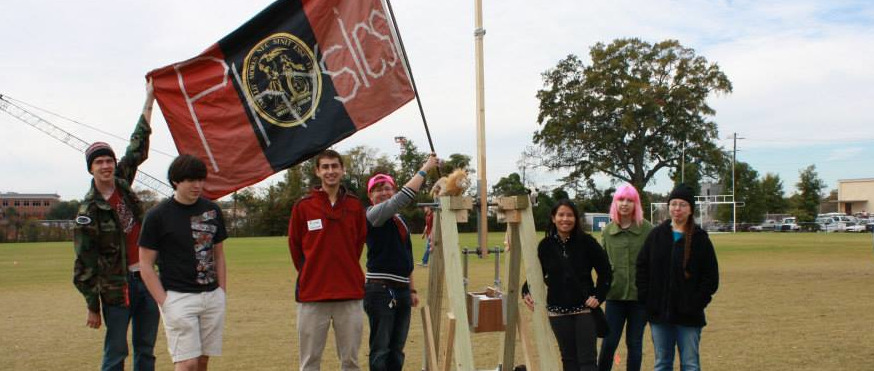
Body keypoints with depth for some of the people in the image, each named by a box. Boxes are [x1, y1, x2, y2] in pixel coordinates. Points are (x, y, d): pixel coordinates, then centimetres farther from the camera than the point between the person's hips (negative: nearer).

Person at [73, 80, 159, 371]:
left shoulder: (122, 182, 4)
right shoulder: (88, 211, -12)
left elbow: (138, 146, 13)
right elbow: (84, 263, -11)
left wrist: (149, 100, 16)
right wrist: (92, 307, -12)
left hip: (146, 277, 6)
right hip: (117, 285, -6)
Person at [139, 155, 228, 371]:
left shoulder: (212, 210, 9)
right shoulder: (158, 215, -5)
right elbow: (146, 265, -3)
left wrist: (222, 292, 8)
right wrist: (164, 303, -10)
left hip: (212, 297, 5)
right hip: (179, 298, -5)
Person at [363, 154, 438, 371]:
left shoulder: (400, 221, 18)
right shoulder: (373, 214, -7)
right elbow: (404, 197, -20)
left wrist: (412, 290, 19)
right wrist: (425, 169, -13)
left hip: (401, 290, 8)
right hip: (381, 290, -8)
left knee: (397, 350, 12)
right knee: (380, 350, -4)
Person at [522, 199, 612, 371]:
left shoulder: (586, 242, -6)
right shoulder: (545, 245, -1)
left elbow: (605, 271, 0)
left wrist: (598, 296, -8)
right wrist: (526, 291, -10)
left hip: (585, 309, -2)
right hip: (558, 311, 2)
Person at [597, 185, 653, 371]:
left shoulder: (647, 229, -4)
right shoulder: (607, 231, 4)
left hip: (640, 295, -1)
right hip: (615, 295, 1)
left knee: (635, 343, 9)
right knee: (608, 343, 2)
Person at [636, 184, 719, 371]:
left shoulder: (700, 238, -3)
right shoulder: (656, 234, 4)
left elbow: (711, 276, -1)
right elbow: (642, 266, 6)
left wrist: (697, 302, -9)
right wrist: (646, 298, -2)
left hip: (688, 315, -2)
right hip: (659, 312, 2)